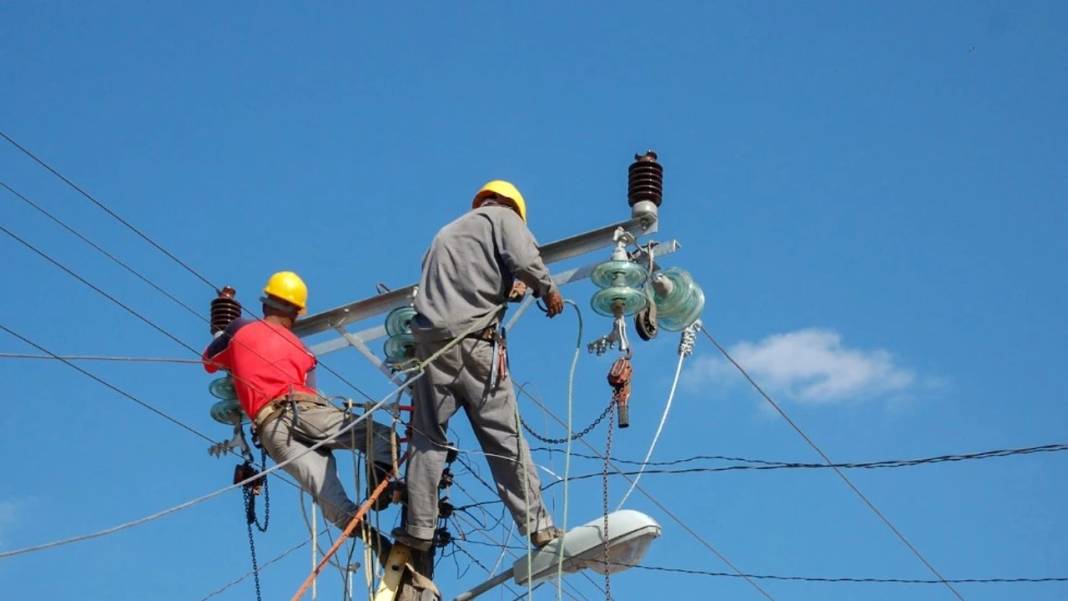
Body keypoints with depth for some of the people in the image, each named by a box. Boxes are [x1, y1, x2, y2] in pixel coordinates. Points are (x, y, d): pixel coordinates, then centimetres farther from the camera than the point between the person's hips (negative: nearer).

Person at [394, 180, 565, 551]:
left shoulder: (446, 233, 31)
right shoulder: (502, 217, 11)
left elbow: (433, 284, 23)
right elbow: (524, 259, -8)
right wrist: (547, 290, 7)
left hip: (430, 337, 4)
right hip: (475, 341, -4)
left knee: (427, 438, 7)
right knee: (505, 438, -2)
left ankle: (419, 528, 1)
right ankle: (537, 526, -1)